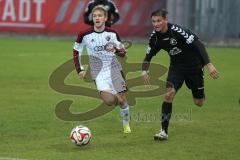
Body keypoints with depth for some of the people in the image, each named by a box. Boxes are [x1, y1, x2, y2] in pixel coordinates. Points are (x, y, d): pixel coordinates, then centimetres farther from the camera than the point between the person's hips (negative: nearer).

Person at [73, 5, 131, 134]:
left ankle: (126, 124, 24)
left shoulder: (112, 34, -4)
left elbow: (123, 52, 3)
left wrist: (115, 49, -19)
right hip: (99, 73, -1)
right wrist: (80, 69, 3)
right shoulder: (85, 35, -7)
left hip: (114, 69, 1)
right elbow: (76, 51, 8)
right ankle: (115, 97, 17)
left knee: (122, 100, -1)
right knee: (109, 101, -21)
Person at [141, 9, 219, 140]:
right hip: (176, 67, 4)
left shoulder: (177, 31, -28)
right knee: (168, 94, -20)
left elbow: (198, 44, -31)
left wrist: (209, 64, -39)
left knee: (198, 103, 6)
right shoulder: (155, 37, -9)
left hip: (194, 66, -3)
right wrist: (144, 71, -15)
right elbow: (149, 55, 4)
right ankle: (164, 131, -14)